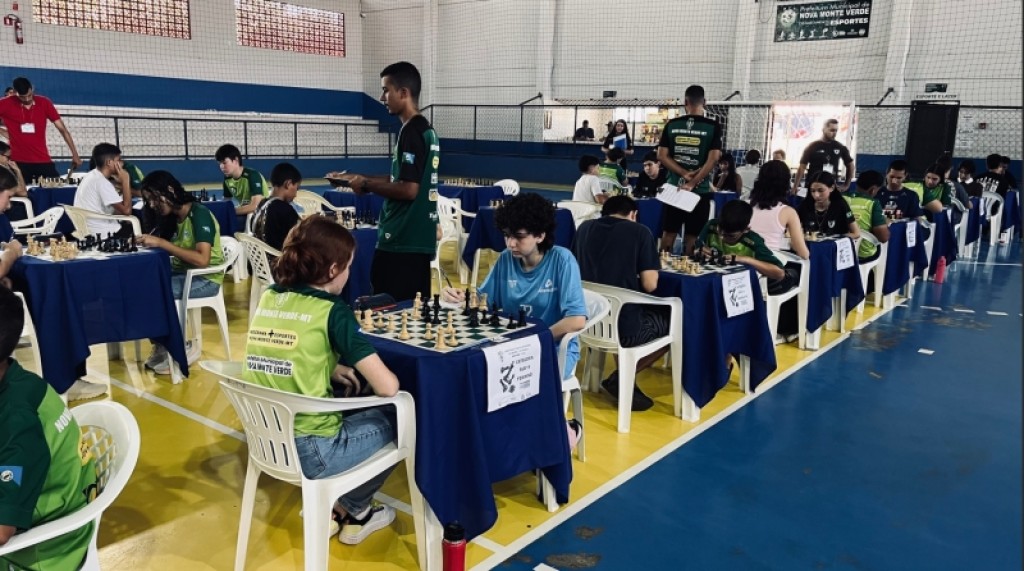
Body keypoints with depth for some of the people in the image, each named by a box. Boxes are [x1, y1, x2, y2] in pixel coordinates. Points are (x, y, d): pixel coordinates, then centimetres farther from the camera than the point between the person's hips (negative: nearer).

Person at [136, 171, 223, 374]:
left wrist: (162, 243, -26)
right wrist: (149, 242, -9)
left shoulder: (200, 214, -16)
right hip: (182, 273, 8)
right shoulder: (174, 216, 9)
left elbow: (202, 260, -27)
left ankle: (181, 347, -6)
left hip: (205, 279, -8)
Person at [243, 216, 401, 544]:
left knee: (348, 397, 29)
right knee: (397, 416, 15)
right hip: (309, 451, -7)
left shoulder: (268, 297, 4)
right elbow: (388, 387, -17)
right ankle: (351, 511, 26)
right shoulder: (331, 310, -15)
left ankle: (330, 503, 28)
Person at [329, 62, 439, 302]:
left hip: (402, 240, -9)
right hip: (419, 238, 9)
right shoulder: (426, 129, 15)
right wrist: (358, 178, 16)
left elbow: (409, 190, -22)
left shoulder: (411, 132, -15)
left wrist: (367, 186, -9)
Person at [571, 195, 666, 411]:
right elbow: (650, 285, -9)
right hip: (623, 327, -6)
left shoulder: (585, 228, 9)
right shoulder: (640, 232, -4)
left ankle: (623, 381, 21)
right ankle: (620, 380, 10)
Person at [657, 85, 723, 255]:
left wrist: (684, 174, -7)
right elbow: (713, 159, -12)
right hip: (700, 190, -2)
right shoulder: (713, 126, -5)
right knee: (693, 236, 5)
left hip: (674, 187, 2)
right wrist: (693, 183, -11)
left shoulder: (671, 125, 1)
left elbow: (662, 155, -2)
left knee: (668, 233, 11)